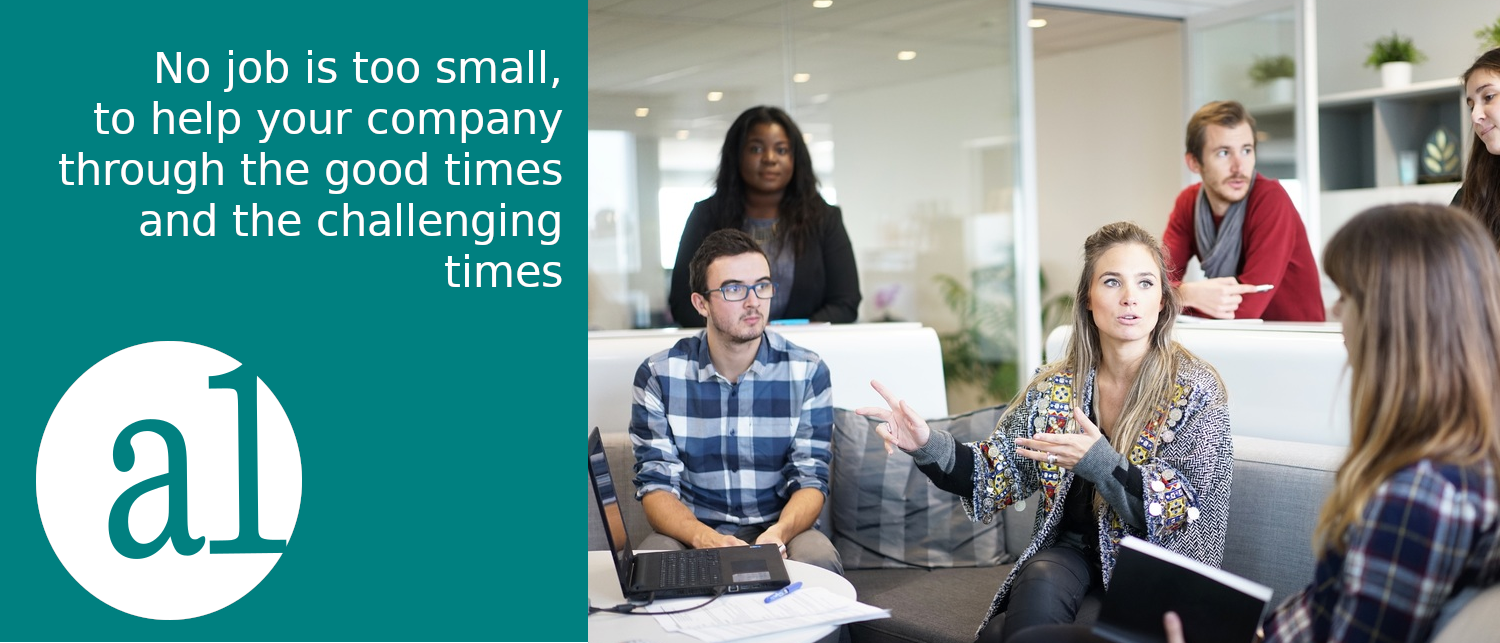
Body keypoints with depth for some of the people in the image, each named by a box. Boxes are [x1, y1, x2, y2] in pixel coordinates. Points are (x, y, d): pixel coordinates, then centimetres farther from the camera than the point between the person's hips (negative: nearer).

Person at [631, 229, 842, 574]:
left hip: (781, 530, 1)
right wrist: (703, 537, -28)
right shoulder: (658, 375, -4)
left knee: (817, 558, -32)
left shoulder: (808, 372, -2)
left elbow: (810, 479, -4)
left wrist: (779, 532, -27)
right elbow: (656, 484, -7)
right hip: (692, 533, -1)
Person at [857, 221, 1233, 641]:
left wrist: (1100, 463, -29)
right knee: (1040, 586, -32)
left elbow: (1186, 512, -13)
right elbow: (1000, 475, 3)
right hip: (1068, 555, 4)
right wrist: (929, 446, -16)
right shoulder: (1054, 387, 3)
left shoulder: (1195, 390, -8)